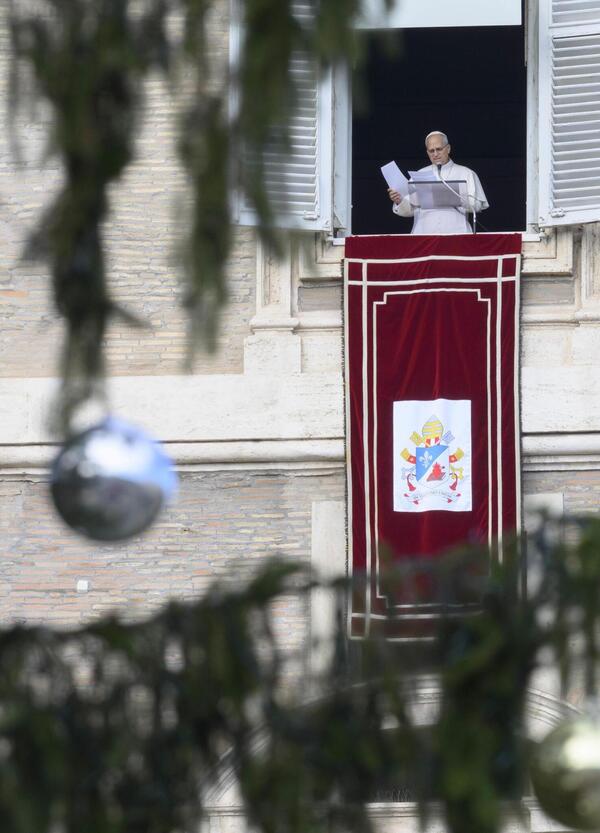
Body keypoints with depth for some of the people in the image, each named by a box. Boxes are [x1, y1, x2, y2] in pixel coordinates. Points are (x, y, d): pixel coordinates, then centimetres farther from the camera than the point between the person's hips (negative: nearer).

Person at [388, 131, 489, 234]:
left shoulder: (466, 173, 11)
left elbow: (478, 205, 1)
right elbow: (409, 209, 14)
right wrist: (399, 201, -7)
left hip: (455, 233, -2)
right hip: (424, 232, 2)